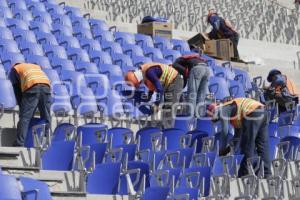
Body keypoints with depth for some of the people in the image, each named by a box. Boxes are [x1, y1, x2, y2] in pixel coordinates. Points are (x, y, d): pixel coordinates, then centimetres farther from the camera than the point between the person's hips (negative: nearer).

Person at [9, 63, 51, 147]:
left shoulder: (14, 69, 26)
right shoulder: (36, 66, 39)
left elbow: (17, 91, 17)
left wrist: (22, 107, 19)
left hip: (32, 87, -4)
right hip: (46, 85, 4)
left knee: (24, 118, -6)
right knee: (46, 118, 12)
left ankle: (19, 145, -14)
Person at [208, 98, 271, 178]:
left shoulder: (223, 109, 5)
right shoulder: (232, 111, 31)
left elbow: (224, 131, -3)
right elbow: (238, 133, 36)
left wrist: (222, 150, 4)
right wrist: (230, 146, 31)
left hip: (253, 114, -9)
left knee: (247, 147, -1)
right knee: (263, 147, 12)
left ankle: (244, 175, 3)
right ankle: (267, 175, 13)